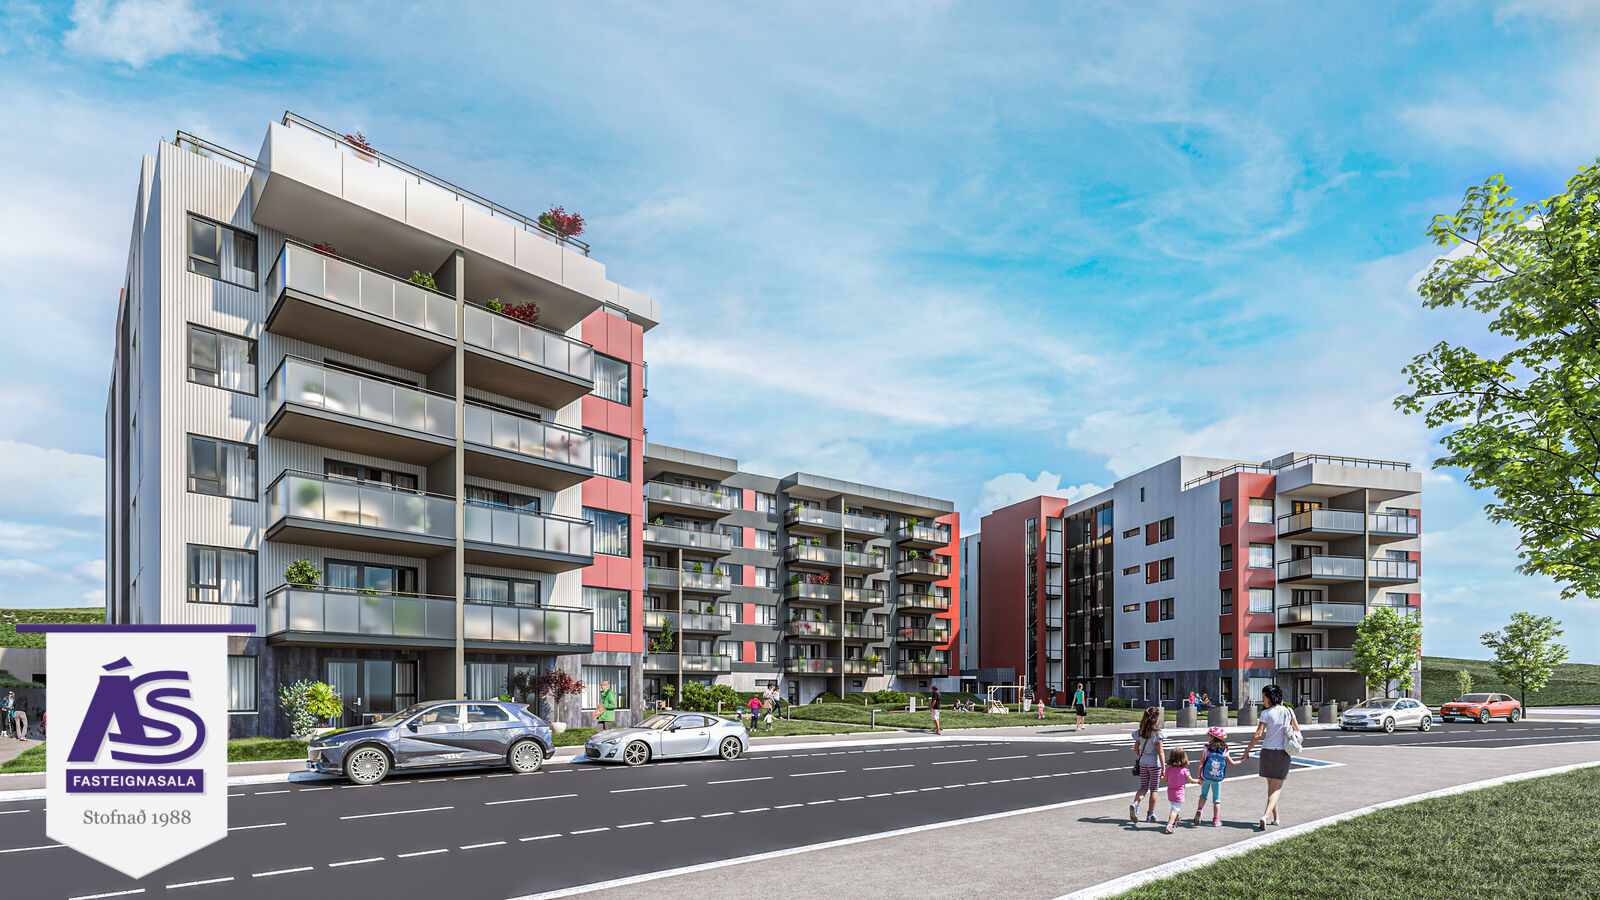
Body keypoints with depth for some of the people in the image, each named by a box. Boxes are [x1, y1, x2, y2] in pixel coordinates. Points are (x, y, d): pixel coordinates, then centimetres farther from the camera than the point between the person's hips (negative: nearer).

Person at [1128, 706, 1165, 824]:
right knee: (1153, 789, 10)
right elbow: (1160, 752, -15)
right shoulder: (1157, 733, -14)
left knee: (1143, 788, 11)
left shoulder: (1140, 732, 2)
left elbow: (1136, 749, 9)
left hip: (1143, 763, 4)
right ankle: (1150, 814, 17)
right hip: (1155, 763, -4)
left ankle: (1135, 803, -17)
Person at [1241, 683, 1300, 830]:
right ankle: (1265, 816, -16)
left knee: (1271, 786, 17)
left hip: (1267, 752, -1)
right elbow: (1297, 730, 9)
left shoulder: (1266, 713, -8)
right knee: (1277, 788, 2)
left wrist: (1247, 750, -3)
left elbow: (1258, 735, -12)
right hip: (1283, 753, 1)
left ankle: (1275, 817, 24)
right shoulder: (1288, 711, -1)